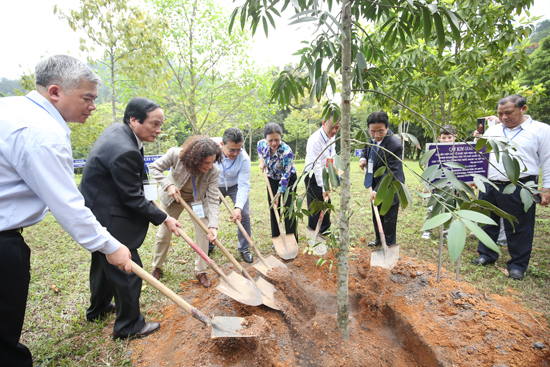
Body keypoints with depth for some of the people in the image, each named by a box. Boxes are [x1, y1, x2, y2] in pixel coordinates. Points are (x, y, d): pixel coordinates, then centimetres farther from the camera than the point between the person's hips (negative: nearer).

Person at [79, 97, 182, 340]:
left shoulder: (116, 129, 2)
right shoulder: (124, 152, -31)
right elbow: (133, 199, -24)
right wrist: (164, 219, -14)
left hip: (97, 212, 11)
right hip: (107, 218, -11)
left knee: (103, 262, 27)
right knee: (127, 269, 2)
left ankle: (97, 309, 50)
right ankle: (129, 326, 21)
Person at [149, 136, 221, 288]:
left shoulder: (213, 171, -32)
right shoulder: (175, 154, -34)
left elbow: (213, 199, -29)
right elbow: (155, 168, -18)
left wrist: (213, 226, -37)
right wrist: (168, 185, -31)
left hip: (197, 201, 0)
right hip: (173, 197, 0)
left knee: (204, 234, -7)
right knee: (163, 234, 9)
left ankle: (201, 272, 14)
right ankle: (157, 267, 35)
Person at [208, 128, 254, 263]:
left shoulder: (244, 158, -31)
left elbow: (244, 186, -31)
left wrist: (238, 207, -41)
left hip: (235, 186, -1)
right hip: (215, 186, 2)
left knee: (244, 215, -9)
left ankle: (244, 248, 9)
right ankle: (208, 245, 25)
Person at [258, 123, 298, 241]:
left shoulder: (286, 152, -34)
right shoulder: (262, 144, -17)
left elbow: (286, 176, -30)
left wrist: (278, 195, -28)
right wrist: (262, 160, -3)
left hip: (288, 181, -5)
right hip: (272, 180, 5)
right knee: (273, 210, 7)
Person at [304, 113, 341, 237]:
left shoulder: (331, 136, -1)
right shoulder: (315, 140, -28)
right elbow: (317, 166, -28)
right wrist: (323, 188, -28)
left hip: (324, 175, 8)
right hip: (313, 177, -8)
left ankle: (325, 230, 37)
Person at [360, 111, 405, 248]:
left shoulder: (395, 145, -28)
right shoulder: (372, 140, -4)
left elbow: (390, 172, -29)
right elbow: (366, 148, 20)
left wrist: (378, 190, -32)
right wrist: (363, 158, -2)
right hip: (377, 185, 8)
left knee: (389, 218, 6)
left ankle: (389, 245, 25)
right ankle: (379, 239, 41)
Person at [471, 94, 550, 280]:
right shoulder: (493, 130, 12)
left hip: (519, 189, -4)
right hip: (489, 186, 4)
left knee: (518, 229, 3)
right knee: (488, 223, 14)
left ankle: (517, 265, 19)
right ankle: (487, 255, 30)